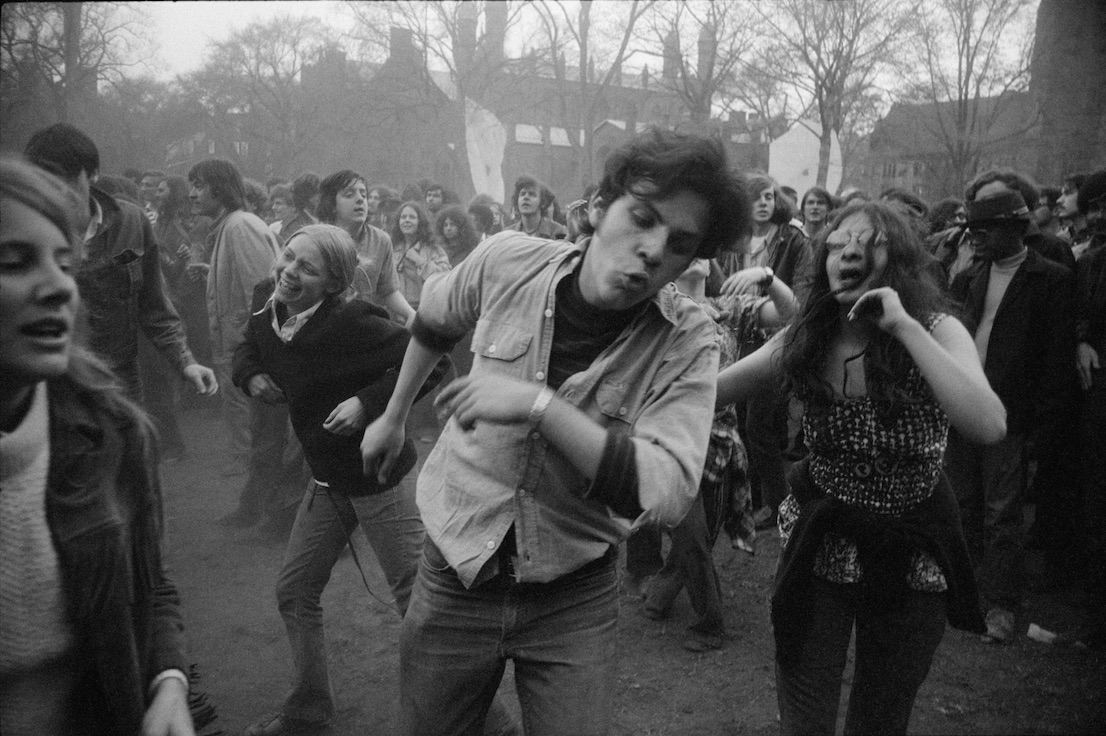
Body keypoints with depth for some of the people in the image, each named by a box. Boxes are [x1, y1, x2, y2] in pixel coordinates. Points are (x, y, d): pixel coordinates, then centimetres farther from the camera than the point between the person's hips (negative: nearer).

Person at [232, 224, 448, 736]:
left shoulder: (353, 322, -24)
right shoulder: (267, 304, -2)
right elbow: (249, 349, 18)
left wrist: (368, 402, -29)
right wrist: (250, 376, -2)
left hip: (379, 476, -7)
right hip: (327, 479, 8)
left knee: (418, 597, 3)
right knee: (294, 592, 16)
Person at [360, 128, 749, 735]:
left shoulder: (689, 343, -17)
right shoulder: (507, 262, -12)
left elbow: (666, 494, -29)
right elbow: (432, 322, 11)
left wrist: (538, 405, -34)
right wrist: (392, 418, 21)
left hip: (574, 596, -2)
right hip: (455, 572, 2)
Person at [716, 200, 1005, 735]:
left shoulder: (937, 330, -14)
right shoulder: (804, 339, -6)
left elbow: (989, 426, -31)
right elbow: (704, 394, -6)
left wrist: (905, 327, -31)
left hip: (910, 552, -1)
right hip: (819, 542, 1)